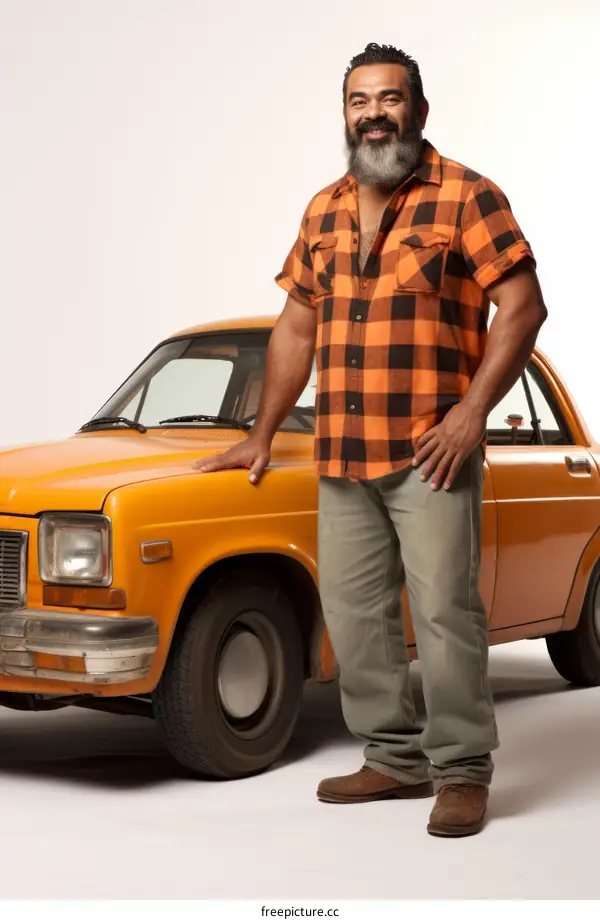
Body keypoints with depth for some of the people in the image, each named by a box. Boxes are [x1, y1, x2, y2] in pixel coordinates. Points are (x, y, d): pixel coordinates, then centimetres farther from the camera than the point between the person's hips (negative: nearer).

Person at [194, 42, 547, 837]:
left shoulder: (465, 197, -3)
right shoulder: (324, 212, 15)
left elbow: (523, 307, -8)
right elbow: (296, 328, 19)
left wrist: (472, 413, -17)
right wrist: (261, 436, 17)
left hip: (431, 453, -6)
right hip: (342, 458, 6)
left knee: (444, 611, -6)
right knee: (352, 614, 9)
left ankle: (463, 773, 5)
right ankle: (396, 758, 21)